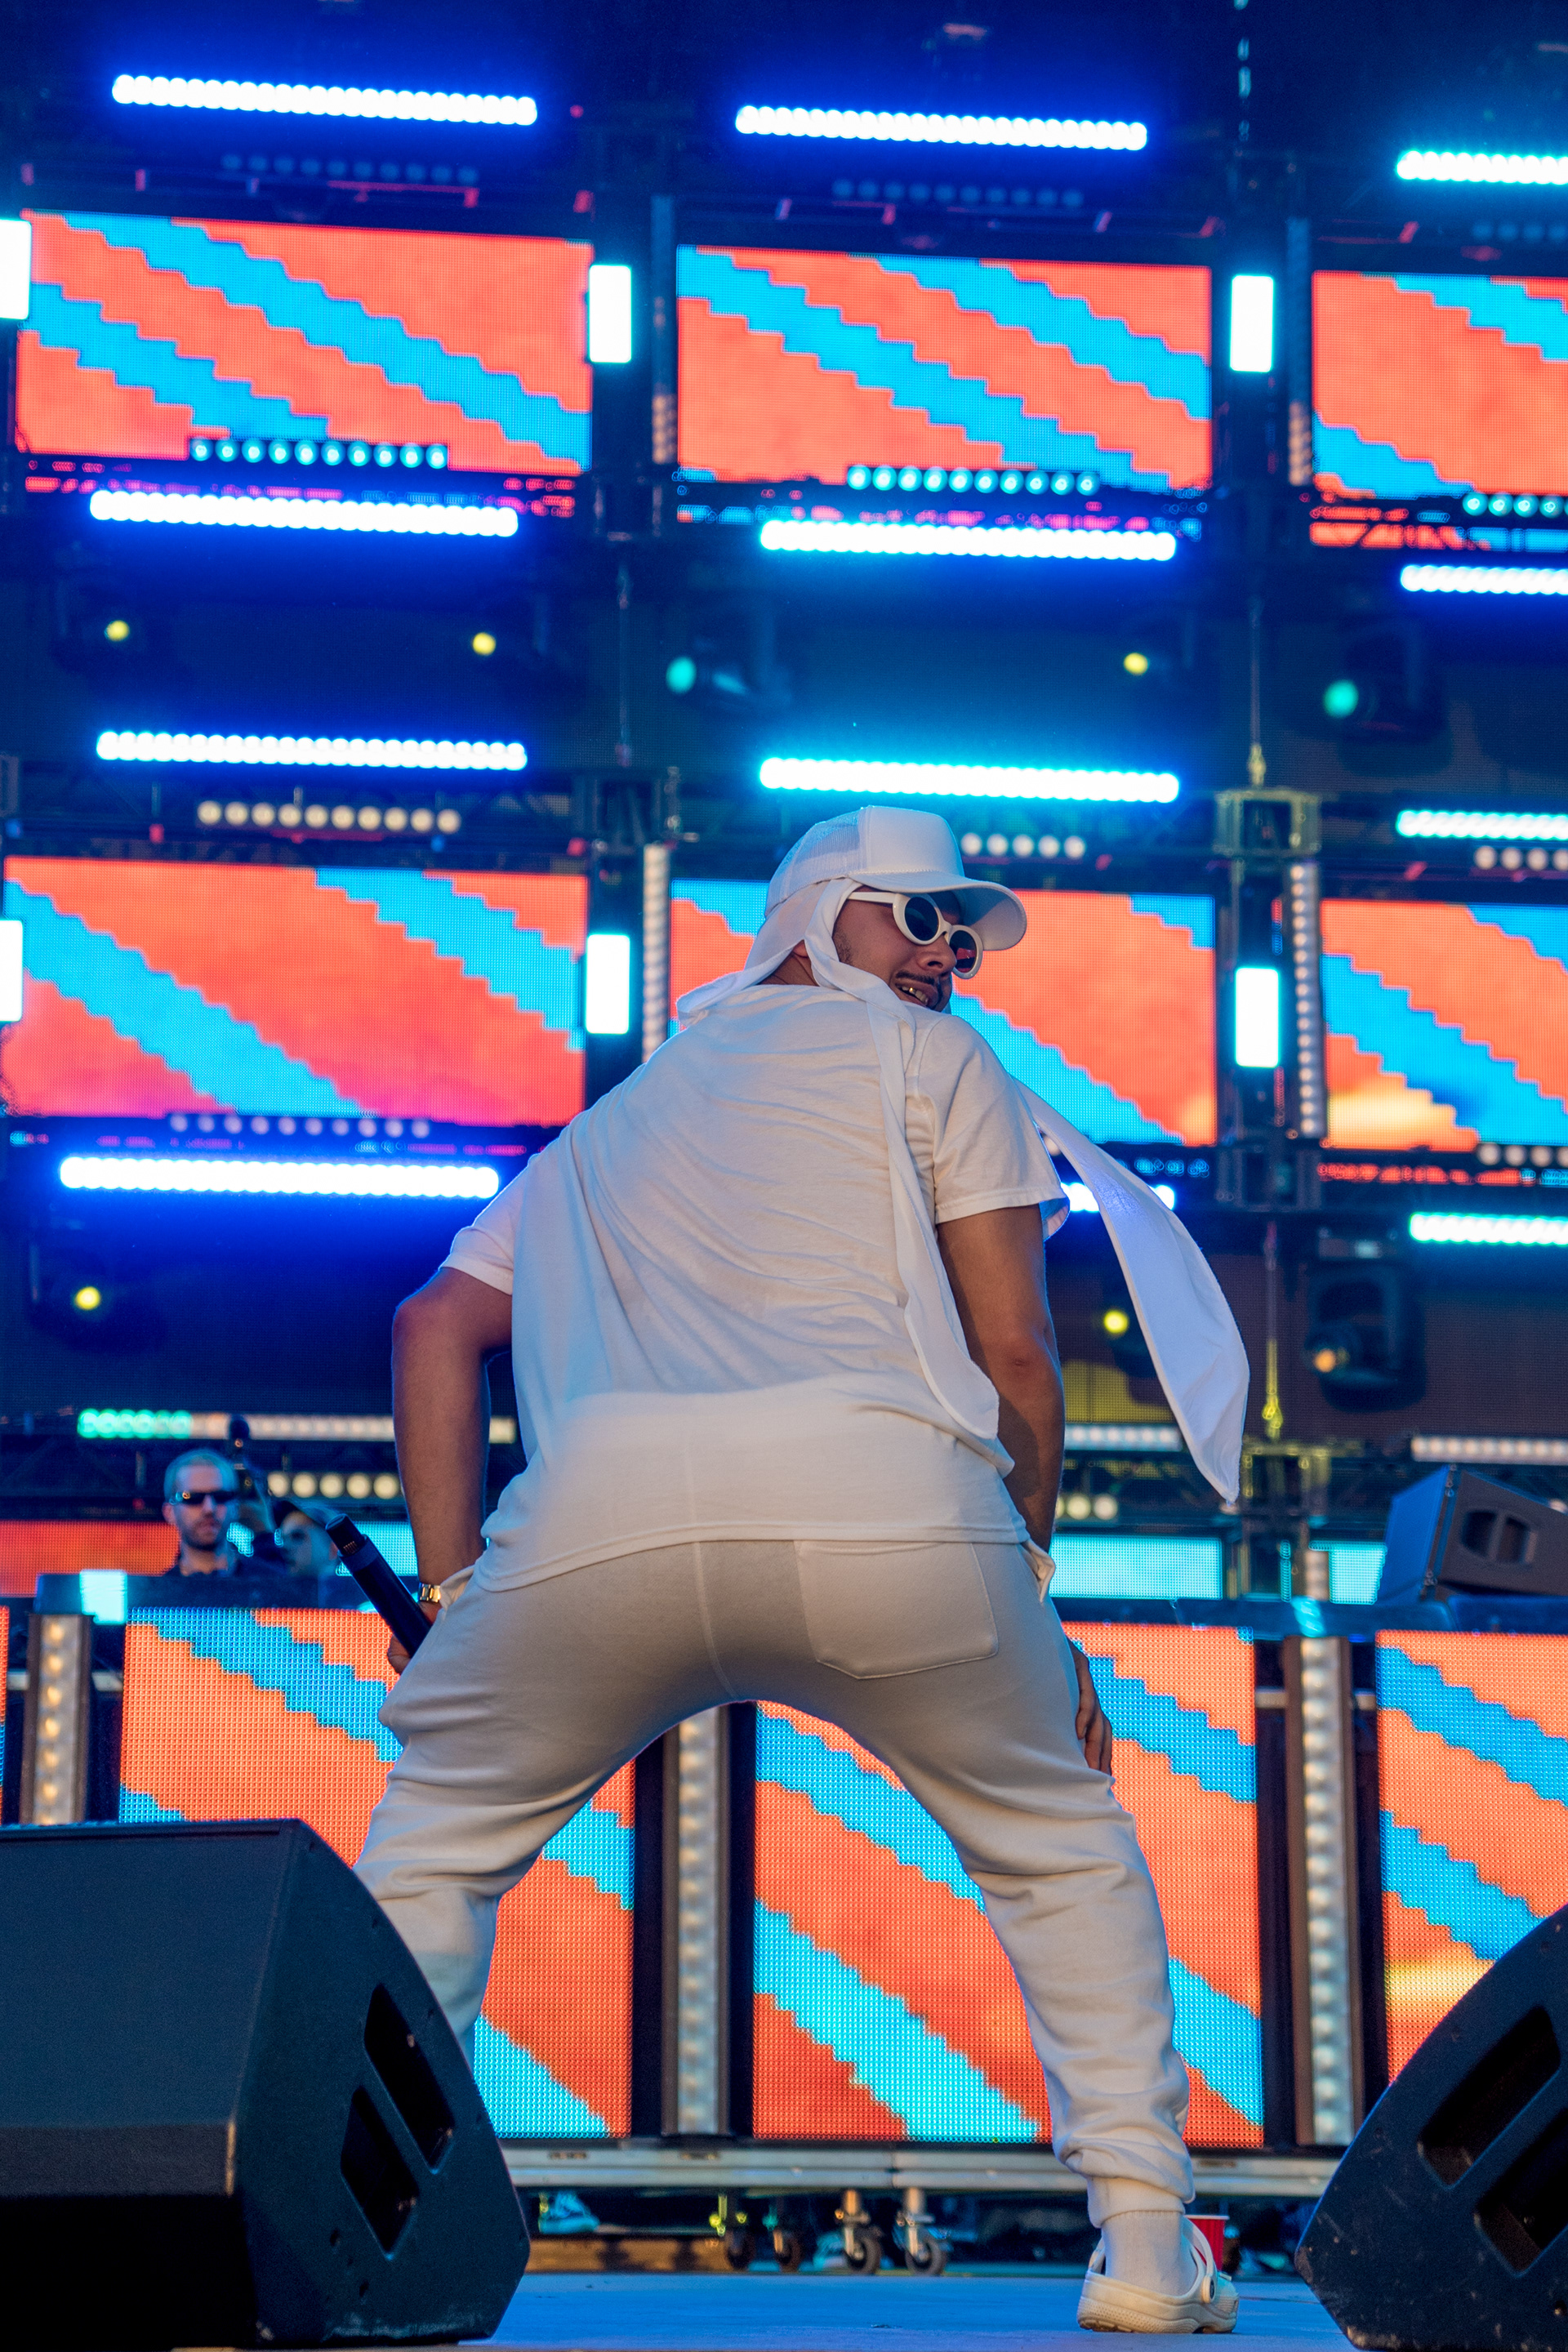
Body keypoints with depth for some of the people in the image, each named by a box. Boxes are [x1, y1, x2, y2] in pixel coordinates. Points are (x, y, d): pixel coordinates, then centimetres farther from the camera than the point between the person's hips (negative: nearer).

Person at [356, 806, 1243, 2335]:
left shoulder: (618, 1116, 37)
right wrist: (1027, 1595, 25)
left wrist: (453, 1598, 23)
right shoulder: (927, 1057, 25)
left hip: (600, 1506, 2)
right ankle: (1146, 2248, 15)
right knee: (1064, 1848, 21)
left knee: (433, 1847, 24)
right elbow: (1015, 1353, 15)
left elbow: (436, 1325, 26)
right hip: (886, 1498, -2)